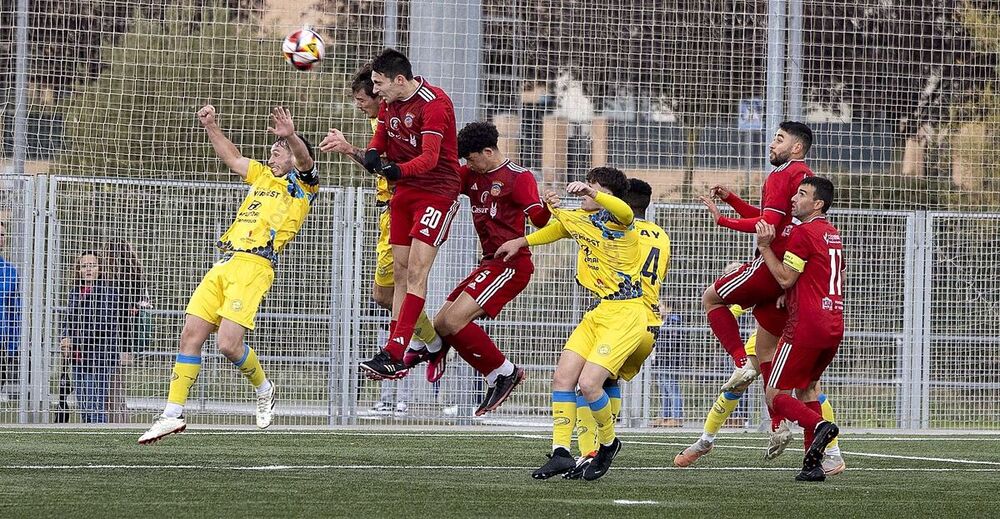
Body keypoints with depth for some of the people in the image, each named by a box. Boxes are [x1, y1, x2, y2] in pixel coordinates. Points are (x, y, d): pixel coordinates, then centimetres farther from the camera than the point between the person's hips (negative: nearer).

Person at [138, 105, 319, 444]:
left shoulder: (303, 183, 6)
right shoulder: (262, 176, 26)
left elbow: (304, 159, -14)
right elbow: (231, 157, 35)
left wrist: (291, 136, -35)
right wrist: (211, 126, 22)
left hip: (255, 265, -7)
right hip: (224, 264, 7)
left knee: (229, 344, -17)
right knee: (191, 335, -2)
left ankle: (264, 390, 11)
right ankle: (173, 414, 0)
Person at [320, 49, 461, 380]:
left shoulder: (434, 103, -18)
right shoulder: (388, 104, 8)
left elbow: (430, 157, -27)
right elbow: (378, 147, 12)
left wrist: (398, 170, -41)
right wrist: (360, 153, -10)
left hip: (437, 193, -9)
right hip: (404, 192, 9)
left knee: (416, 270, -15)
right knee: (400, 272, 5)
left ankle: (393, 355, -22)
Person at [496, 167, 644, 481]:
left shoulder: (613, 217, -12)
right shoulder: (579, 219, 14)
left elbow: (625, 212, -38)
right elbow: (557, 227, 38)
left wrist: (592, 193, -50)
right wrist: (521, 242, 32)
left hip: (625, 314, -9)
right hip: (598, 312, 9)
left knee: (588, 383, -17)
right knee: (562, 377, -4)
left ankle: (608, 442, 8)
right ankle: (561, 452, -1)